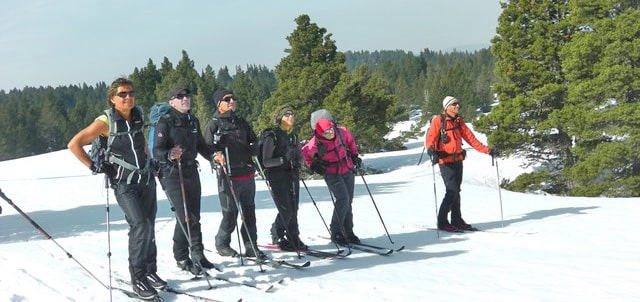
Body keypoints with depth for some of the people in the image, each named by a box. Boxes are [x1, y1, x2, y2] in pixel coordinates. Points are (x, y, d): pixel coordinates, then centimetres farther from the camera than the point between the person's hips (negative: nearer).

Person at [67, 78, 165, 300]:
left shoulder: (137, 116, 1)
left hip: (146, 178, 5)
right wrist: (93, 167, -13)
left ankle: (150, 271, 21)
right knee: (140, 225, -18)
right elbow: (74, 144, -12)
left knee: (149, 227, 7)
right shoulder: (105, 122, -15)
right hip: (124, 184, -5)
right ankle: (138, 278, -9)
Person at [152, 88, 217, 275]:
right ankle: (181, 257, 2)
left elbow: (200, 145, 23)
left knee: (194, 216, 11)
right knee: (185, 216, -11)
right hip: (172, 174, -6)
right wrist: (169, 155, -36)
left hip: (191, 172, 7)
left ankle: (197, 254, 21)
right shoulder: (165, 122, -10)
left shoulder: (193, 121, 12)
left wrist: (213, 155, 10)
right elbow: (157, 151, -18)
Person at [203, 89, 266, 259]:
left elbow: (254, 142, 25)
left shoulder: (242, 122, 16)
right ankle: (222, 244, 16)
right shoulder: (214, 124, 0)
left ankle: (251, 247, 16)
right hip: (228, 176, -5)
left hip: (247, 174, 6)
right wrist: (216, 156, -27)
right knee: (230, 213, -4)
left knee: (249, 212, 8)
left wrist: (252, 150, 2)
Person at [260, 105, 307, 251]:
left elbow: (300, 156, 20)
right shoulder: (271, 136, -10)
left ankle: (293, 238, 15)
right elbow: (266, 161, -13)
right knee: (285, 211, -8)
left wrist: (297, 160, -4)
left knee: (293, 210, 4)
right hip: (277, 178, -6)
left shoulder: (293, 135, 12)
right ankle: (277, 236, 14)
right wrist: (283, 159, -26)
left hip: (292, 177, 6)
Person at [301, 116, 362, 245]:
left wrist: (354, 155, 10)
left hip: (348, 171, 5)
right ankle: (336, 233, -8)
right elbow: (304, 152, -3)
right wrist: (313, 166, -5)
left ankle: (348, 232, 20)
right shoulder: (315, 143, -22)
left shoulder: (342, 132, -13)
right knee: (343, 199, -18)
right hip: (332, 174, -5)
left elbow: (350, 140, 11)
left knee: (348, 202, 9)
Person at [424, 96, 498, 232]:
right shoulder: (438, 120, -5)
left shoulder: (458, 122, 13)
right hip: (445, 161, -6)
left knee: (456, 191, 11)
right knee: (452, 191, -13)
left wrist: (487, 150, 9)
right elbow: (430, 137, -15)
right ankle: (442, 221, -3)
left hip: (458, 160, 7)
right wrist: (431, 149, -36)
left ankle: (456, 220, 19)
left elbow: (471, 138, 14)